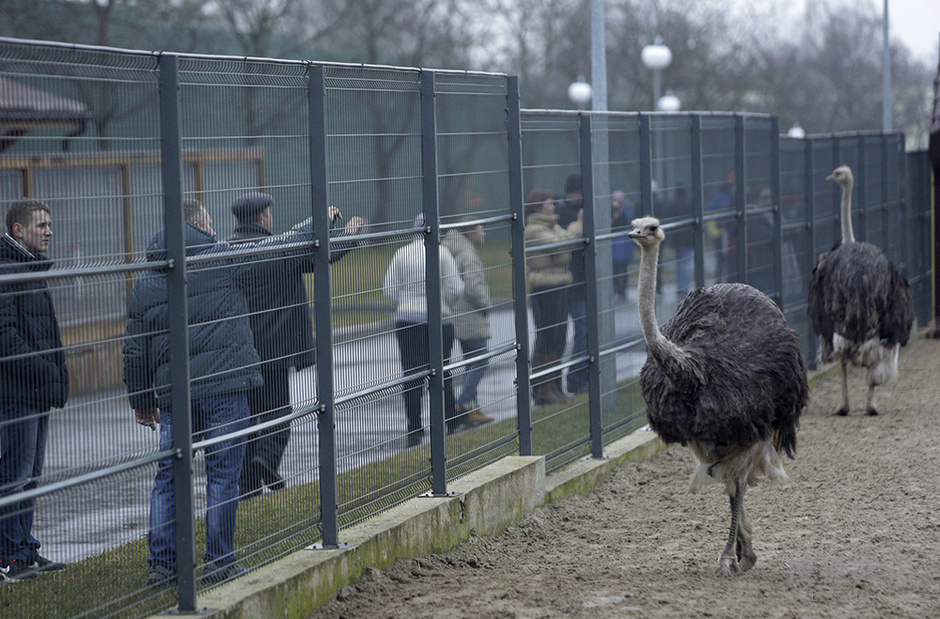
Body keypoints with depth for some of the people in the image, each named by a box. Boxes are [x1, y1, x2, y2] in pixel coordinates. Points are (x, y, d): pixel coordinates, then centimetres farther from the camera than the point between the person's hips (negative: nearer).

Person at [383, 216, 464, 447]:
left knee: (411, 374, 1)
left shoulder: (402, 254, 0)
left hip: (407, 321, 1)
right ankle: (451, 423, 21)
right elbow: (456, 288, -9)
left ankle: (414, 430, -4)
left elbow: (389, 290, 1)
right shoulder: (442, 252, -5)